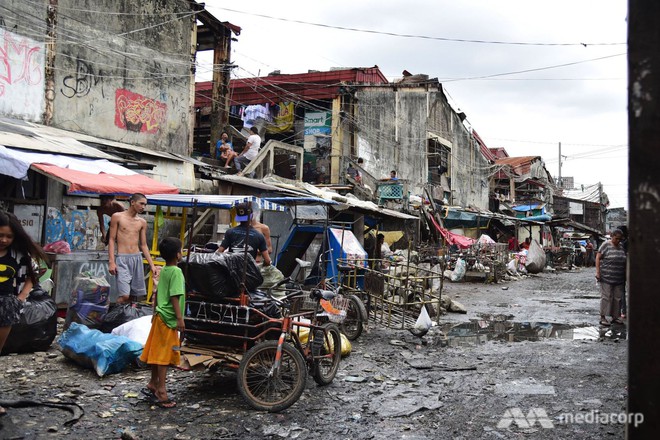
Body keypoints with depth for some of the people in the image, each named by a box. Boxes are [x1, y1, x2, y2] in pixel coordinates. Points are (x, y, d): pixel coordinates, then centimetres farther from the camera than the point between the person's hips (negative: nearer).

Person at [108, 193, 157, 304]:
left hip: (137, 258, 5)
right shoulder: (117, 217, 2)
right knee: (124, 296, -15)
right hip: (122, 259, -5)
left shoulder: (142, 222, 12)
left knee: (136, 295, 4)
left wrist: (152, 265, 9)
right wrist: (111, 262, -9)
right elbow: (112, 240, 0)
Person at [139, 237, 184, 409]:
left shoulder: (164, 270, 8)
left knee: (157, 353, 17)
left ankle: (152, 385, 27)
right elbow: (174, 297, -22)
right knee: (164, 355, -5)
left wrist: (155, 311, 25)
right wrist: (180, 318, -21)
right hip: (169, 319, -9)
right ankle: (161, 392, -1)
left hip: (160, 316, 9)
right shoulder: (176, 272, -17)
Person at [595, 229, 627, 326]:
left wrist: (625, 276, 17)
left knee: (618, 297, 8)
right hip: (607, 277, -6)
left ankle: (615, 317, 18)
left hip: (619, 278, 6)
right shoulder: (606, 245, -6)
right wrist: (598, 272, -14)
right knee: (606, 297, -5)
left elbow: (623, 261, 20)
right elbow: (598, 258, -7)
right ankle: (603, 317, 0)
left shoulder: (621, 246, 12)